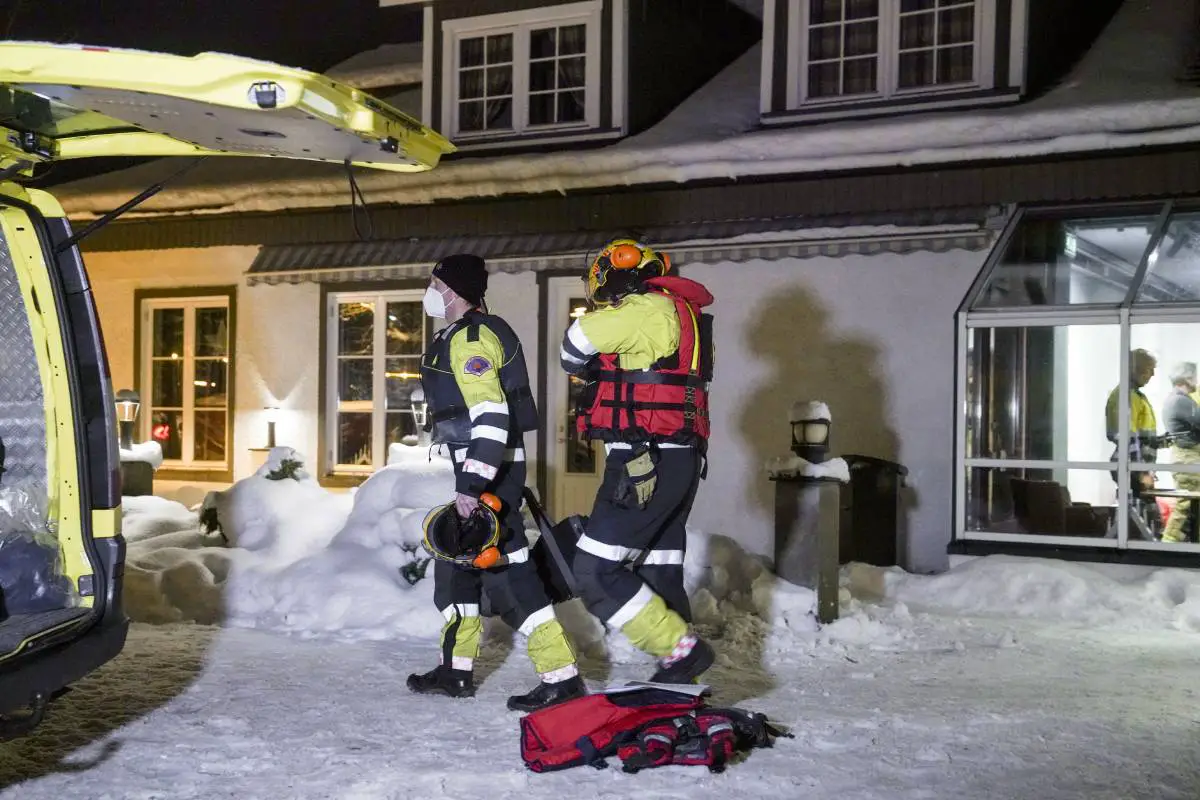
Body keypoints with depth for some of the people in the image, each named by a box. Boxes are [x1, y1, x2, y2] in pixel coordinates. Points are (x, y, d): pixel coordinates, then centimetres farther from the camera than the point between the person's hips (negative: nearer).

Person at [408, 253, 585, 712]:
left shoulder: (469, 338, -16)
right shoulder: (466, 334, 17)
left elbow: (491, 416, -26)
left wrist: (472, 484, -31)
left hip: (488, 468, -11)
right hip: (482, 468, 11)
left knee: (504, 570, -11)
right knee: (455, 561, 17)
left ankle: (562, 677, -10)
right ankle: (457, 669, 27)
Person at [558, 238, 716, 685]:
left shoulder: (650, 306, -9)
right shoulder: (680, 312, 23)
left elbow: (580, 338, -11)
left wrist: (577, 364, 7)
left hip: (645, 460, -10)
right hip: (678, 460, 10)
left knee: (596, 571, -10)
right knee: (660, 576, 15)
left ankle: (682, 650, -9)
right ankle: (677, 678, 21)